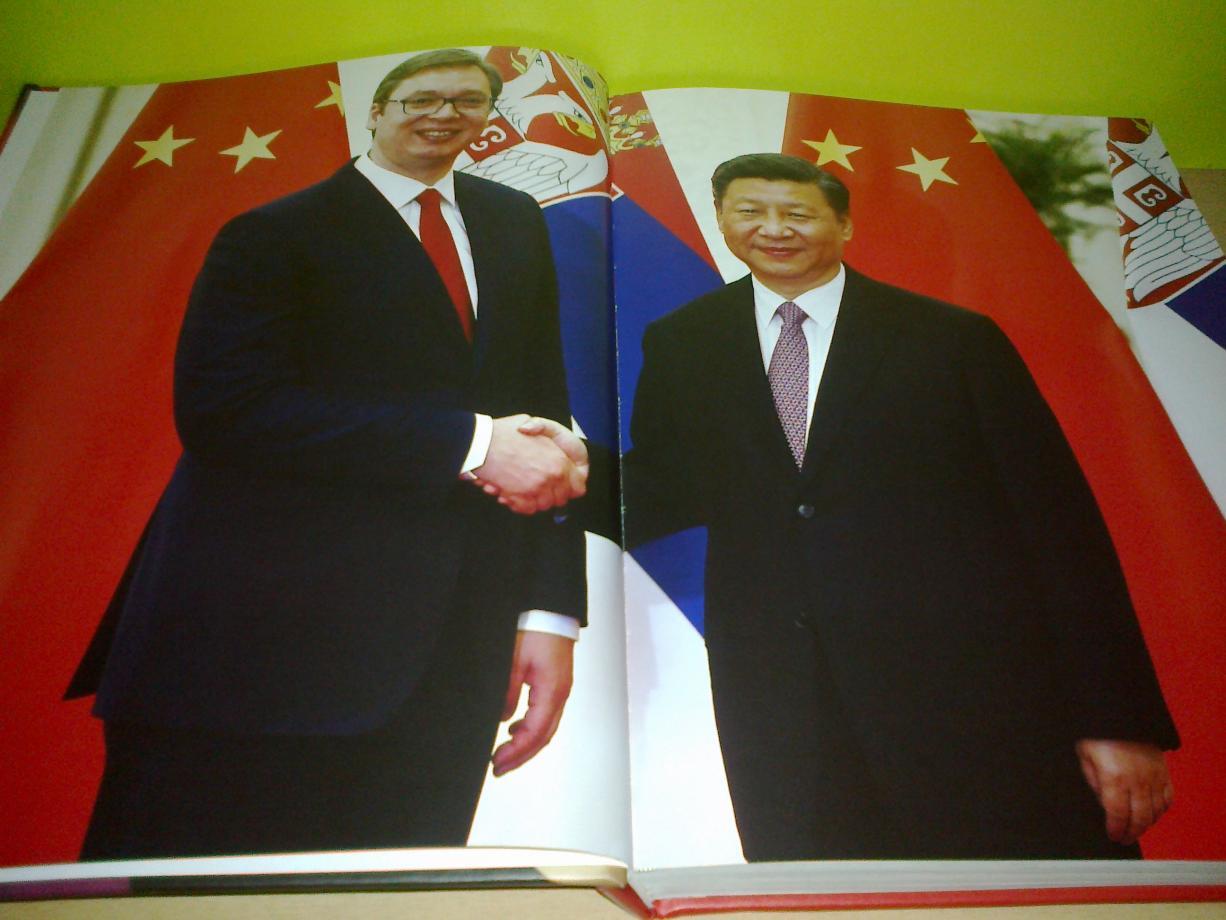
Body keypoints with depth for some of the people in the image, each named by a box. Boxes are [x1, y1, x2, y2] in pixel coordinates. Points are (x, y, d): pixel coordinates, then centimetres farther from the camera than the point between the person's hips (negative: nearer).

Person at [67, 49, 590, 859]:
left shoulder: (516, 226, 19)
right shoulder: (274, 236, 5)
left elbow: (545, 408, 13)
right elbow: (222, 406, -12)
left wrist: (550, 608, 3)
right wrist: (472, 444, -17)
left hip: (446, 662, 4)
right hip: (268, 639, -3)